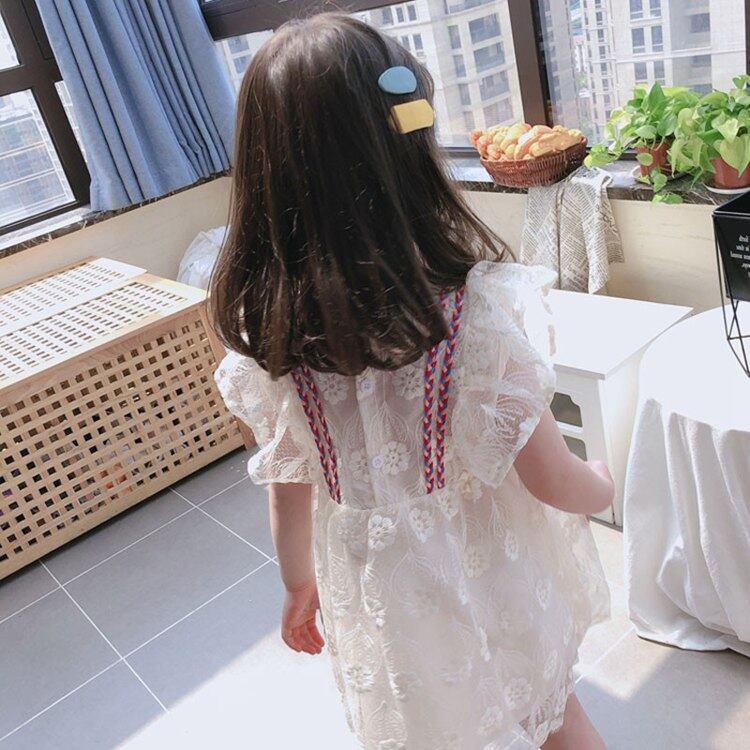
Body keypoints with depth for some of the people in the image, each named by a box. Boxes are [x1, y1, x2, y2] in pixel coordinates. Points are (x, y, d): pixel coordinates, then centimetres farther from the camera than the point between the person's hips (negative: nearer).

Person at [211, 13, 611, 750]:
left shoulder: (263, 329, -18)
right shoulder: (474, 307, -29)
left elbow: (288, 487, -6)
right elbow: (553, 481, -19)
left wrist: (299, 583, 12)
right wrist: (601, 483, 4)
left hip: (379, 591, 3)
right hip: (489, 572, -2)